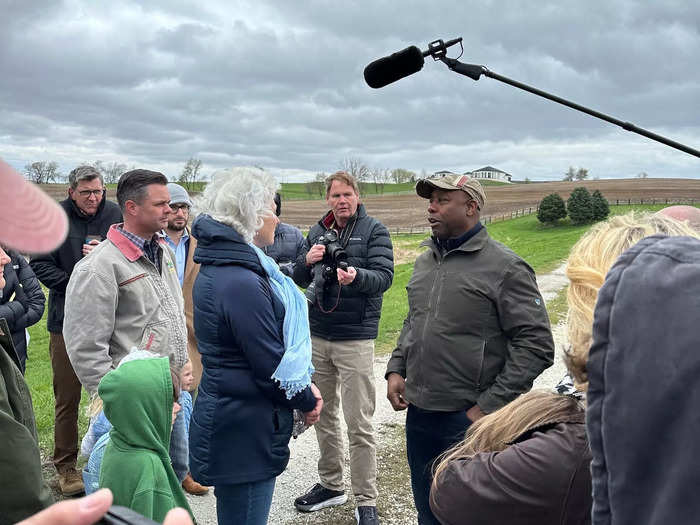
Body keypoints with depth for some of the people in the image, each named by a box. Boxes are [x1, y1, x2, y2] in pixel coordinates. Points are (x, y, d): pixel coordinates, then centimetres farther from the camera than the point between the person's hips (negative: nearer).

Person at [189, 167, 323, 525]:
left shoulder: (217, 268, 8)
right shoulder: (241, 283, -24)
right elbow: (272, 366, -20)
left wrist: (305, 387, 5)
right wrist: (307, 400, -3)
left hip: (225, 423, 10)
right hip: (244, 433, -10)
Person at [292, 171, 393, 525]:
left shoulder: (374, 231, -3)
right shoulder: (317, 232, 10)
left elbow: (384, 276, -13)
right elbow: (298, 279, 8)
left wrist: (356, 276, -33)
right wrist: (308, 261, -14)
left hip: (355, 339, -5)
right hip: (317, 336, 5)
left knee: (359, 424, -2)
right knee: (323, 415, 15)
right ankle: (331, 485, 31)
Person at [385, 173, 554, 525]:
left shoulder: (505, 267, -12)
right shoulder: (425, 261, 10)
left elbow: (536, 344, -14)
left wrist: (488, 405, -16)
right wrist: (396, 369, 8)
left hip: (469, 419, -6)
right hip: (418, 414, 6)